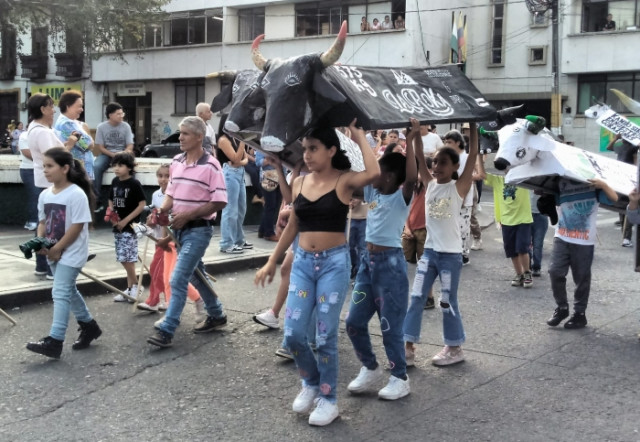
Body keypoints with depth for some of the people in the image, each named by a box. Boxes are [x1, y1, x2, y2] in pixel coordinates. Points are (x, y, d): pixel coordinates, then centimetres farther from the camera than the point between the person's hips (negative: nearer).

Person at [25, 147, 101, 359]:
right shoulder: (45, 195, 5)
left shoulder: (76, 194, -18)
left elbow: (77, 226, -20)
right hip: (54, 253, 8)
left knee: (60, 293, -12)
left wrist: (57, 249, -18)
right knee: (68, 291, 17)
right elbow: (43, 222, 12)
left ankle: (54, 341, -13)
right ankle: (89, 326, 33)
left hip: (71, 253, -8)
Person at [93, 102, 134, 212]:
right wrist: (113, 155, -17)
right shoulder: (101, 127, -3)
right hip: (106, 154, 0)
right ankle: (97, 202, -25)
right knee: (95, 167, -32)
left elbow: (130, 146, 0)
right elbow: (100, 147, -3)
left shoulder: (126, 126, 0)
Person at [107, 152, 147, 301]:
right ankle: (130, 289, 18)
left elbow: (142, 204, -13)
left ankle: (135, 285, 8)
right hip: (117, 226, 7)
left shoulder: (134, 184, -12)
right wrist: (111, 214, 0)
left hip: (130, 226, -7)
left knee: (127, 258, -9)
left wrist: (126, 220, -15)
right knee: (124, 259, 10)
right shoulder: (115, 182, 7)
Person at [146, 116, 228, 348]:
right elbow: (171, 194, 14)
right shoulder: (176, 162, 6)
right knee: (196, 275, 19)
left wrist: (187, 216, -20)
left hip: (198, 229, -8)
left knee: (178, 280, -11)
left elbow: (219, 202, -17)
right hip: (180, 229, 8)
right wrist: (160, 212, -6)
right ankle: (216, 315, 37)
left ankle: (166, 330, -7)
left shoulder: (210, 165, -15)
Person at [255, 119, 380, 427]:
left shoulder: (344, 180, -8)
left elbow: (373, 173, -31)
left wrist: (359, 137, -17)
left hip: (334, 262, -5)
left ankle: (328, 399, 19)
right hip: (302, 262, 5)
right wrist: (271, 262, 16)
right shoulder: (299, 183, 6)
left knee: (325, 335, 0)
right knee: (292, 335, 1)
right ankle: (311, 383, 29)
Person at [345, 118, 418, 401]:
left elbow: (412, 177, -30)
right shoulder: (371, 192, 9)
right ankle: (370, 369, 29)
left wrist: (411, 140, -27)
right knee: (354, 322, 9)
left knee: (390, 326, 1)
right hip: (368, 261, 7)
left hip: (391, 263, -7)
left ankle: (400, 379, 18)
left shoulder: (402, 197, -10)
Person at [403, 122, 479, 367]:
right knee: (416, 298, 2)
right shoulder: (430, 184, 6)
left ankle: (455, 348, 21)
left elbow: (473, 155, -13)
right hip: (429, 251, 5)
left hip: (451, 254, -5)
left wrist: (473, 124, -14)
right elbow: (419, 155, 2)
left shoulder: (459, 187, -7)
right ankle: (408, 348, 7)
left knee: (448, 302, 4)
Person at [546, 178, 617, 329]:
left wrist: (604, 185, -24)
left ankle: (580, 313, 18)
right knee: (555, 272, -6)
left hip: (584, 242, -2)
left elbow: (614, 198, -6)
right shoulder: (560, 182, 4)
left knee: (582, 278, 5)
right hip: (561, 239, 2)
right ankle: (561, 308, 13)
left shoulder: (592, 183, -1)